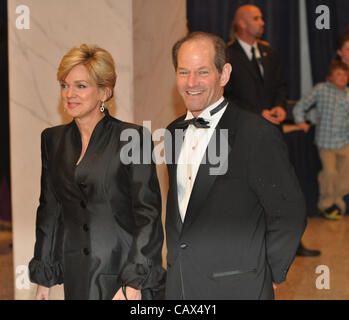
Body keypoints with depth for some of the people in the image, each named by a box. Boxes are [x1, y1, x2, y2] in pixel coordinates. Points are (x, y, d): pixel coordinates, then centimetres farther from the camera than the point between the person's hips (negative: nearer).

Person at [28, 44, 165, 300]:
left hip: (124, 275, -4)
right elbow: (49, 211, 14)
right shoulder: (53, 140, 10)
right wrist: (44, 279, 11)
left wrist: (134, 284, -14)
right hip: (77, 277, 4)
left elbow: (148, 214, -8)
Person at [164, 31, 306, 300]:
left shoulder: (259, 134, -13)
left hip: (235, 288, -6)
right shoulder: (174, 132, 8)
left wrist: (265, 277, -8)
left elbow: (289, 214, -12)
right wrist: (174, 262, 12)